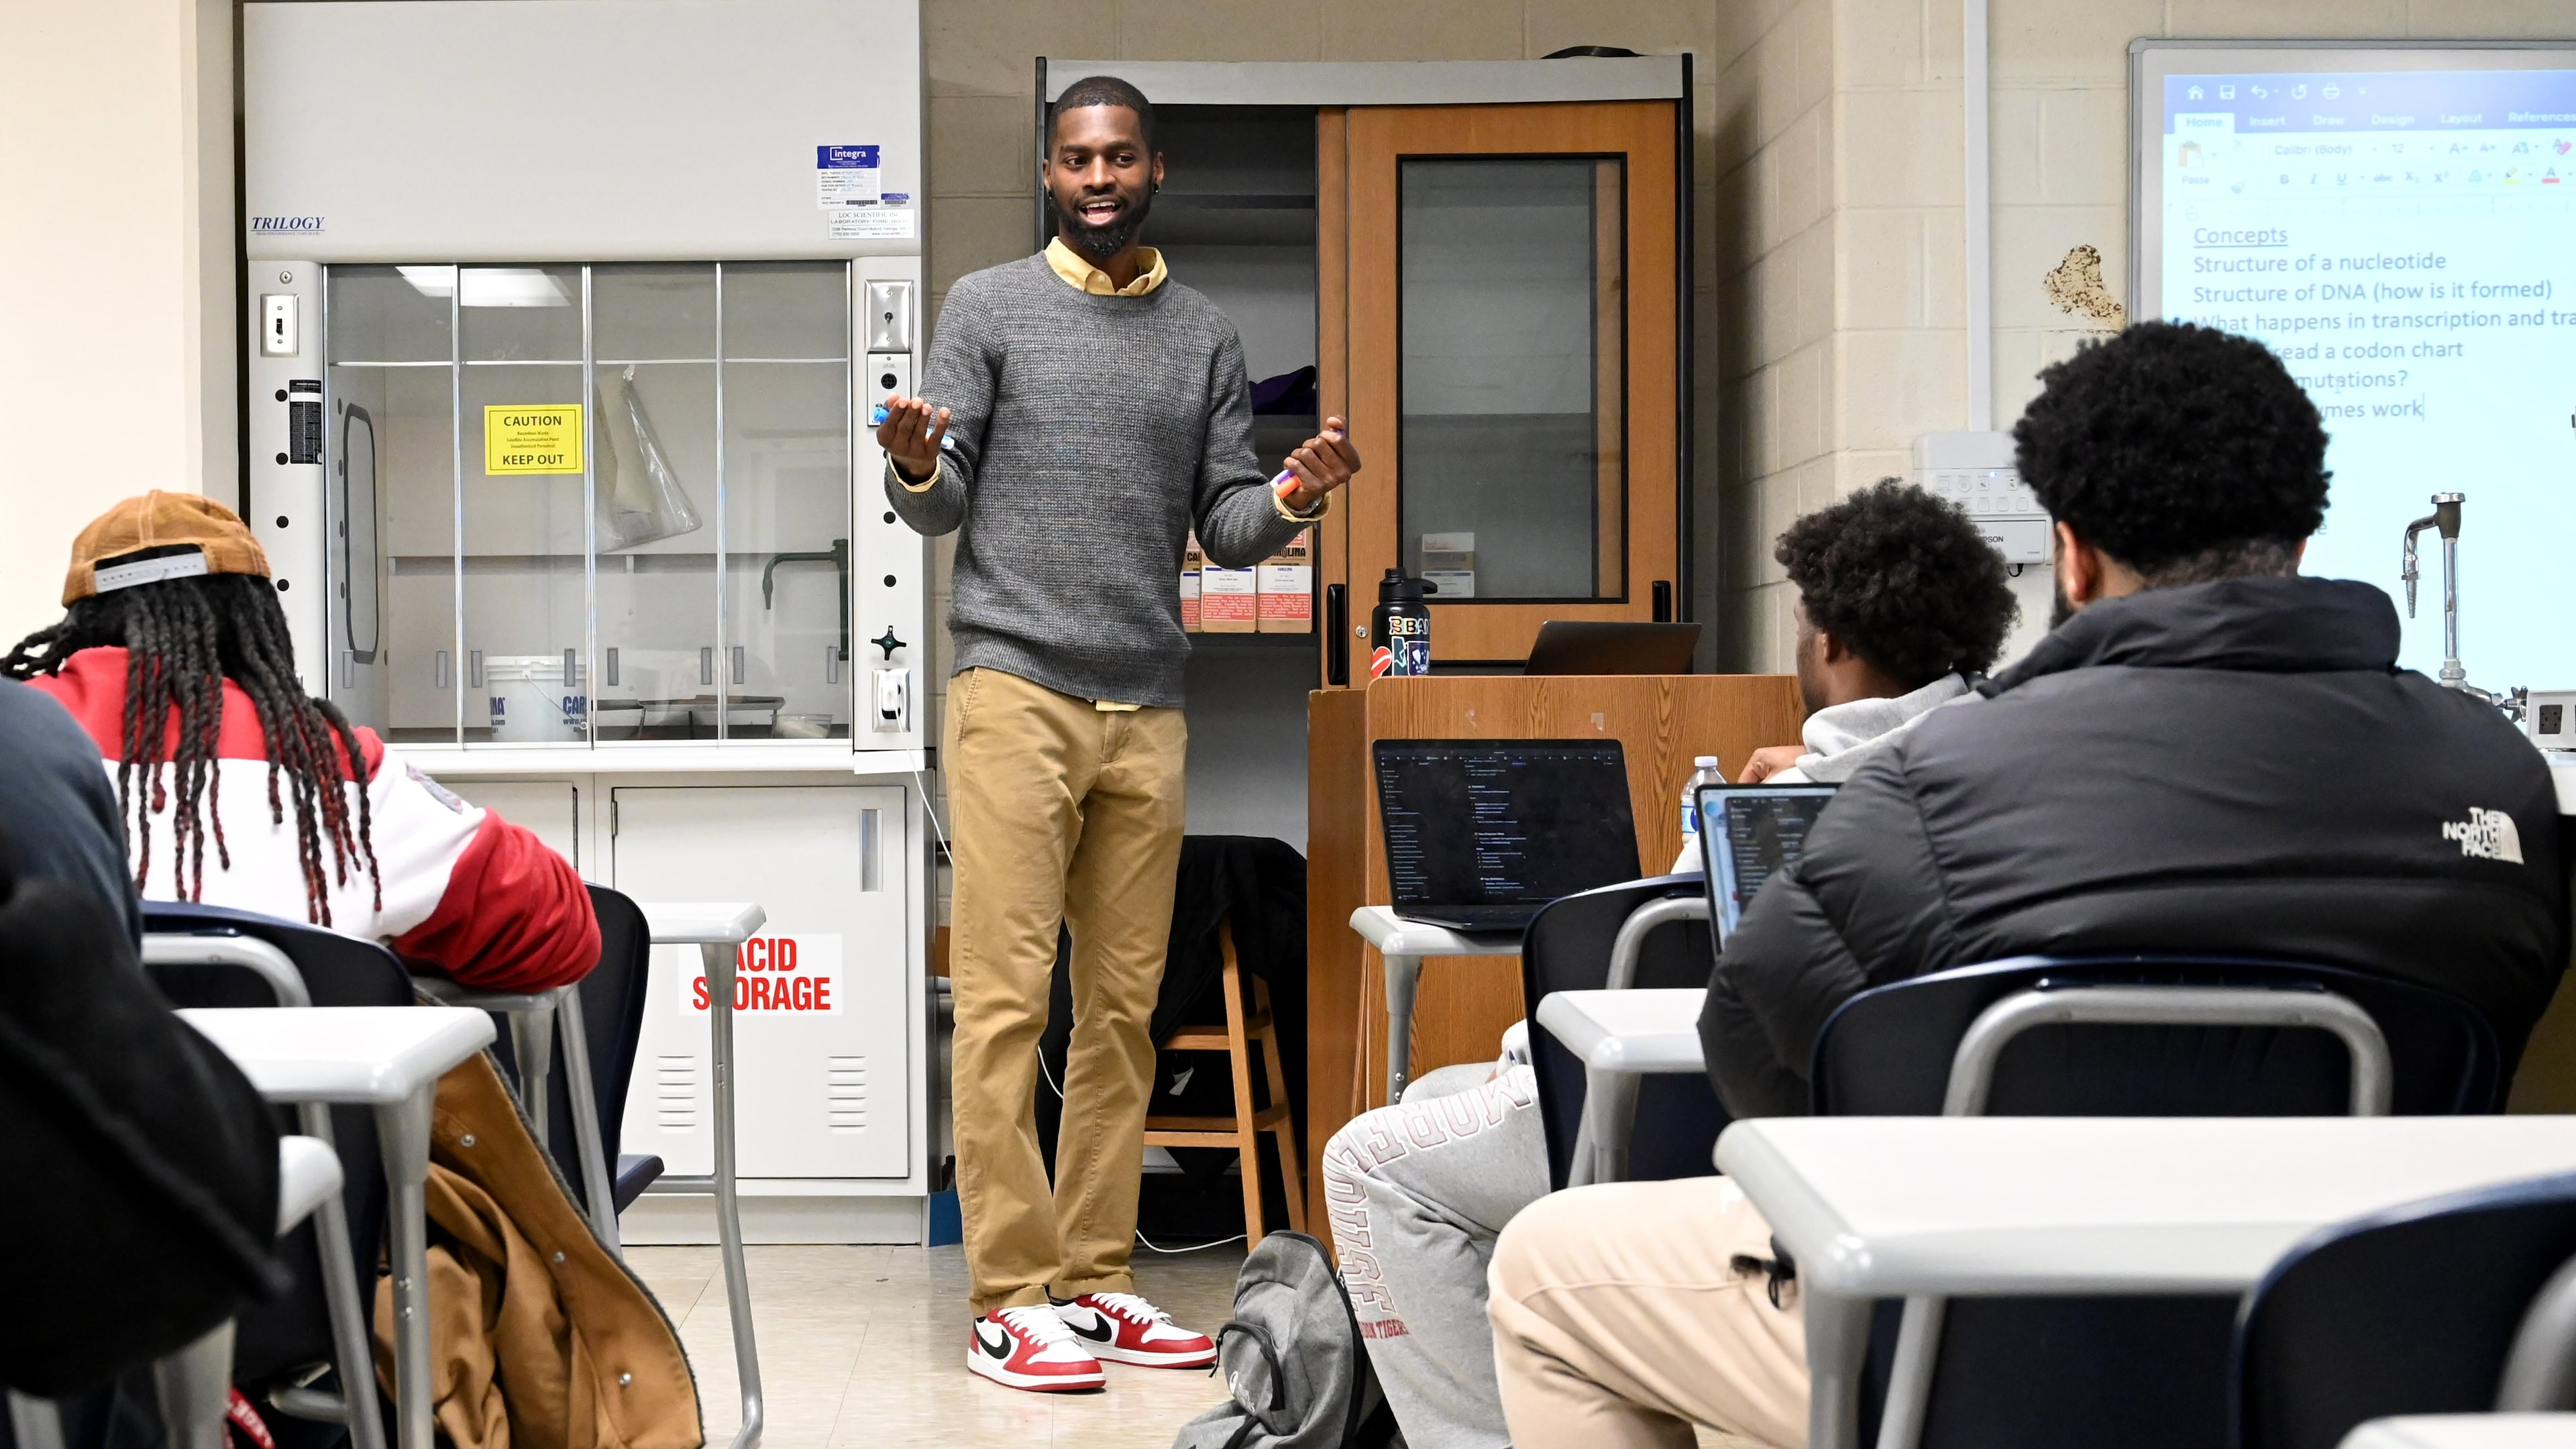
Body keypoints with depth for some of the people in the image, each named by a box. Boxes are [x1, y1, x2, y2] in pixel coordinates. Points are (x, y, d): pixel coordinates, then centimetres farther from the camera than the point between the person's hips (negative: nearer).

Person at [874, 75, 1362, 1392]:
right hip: (1015, 688, -4)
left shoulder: (1207, 339, 16)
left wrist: (1292, 500, -8)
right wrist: (916, 464, -20)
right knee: (1006, 997, -7)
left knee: (1123, 1009, 5)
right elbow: (940, 509, 3)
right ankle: (1012, 1297, -5)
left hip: (1147, 707, 4)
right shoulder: (990, 306, 7)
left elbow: (1226, 527, 13)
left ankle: (1098, 1280, 10)